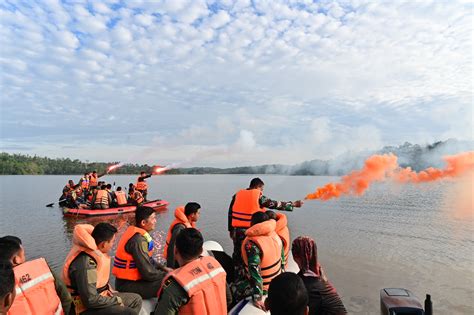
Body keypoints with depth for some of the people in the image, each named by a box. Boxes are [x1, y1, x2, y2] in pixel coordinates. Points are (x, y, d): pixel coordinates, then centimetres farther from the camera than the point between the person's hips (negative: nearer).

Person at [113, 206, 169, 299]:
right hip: (127, 285, -10)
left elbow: (148, 260, 16)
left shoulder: (135, 232, 4)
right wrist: (166, 275, -8)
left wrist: (163, 268, 7)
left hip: (130, 280, 10)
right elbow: (148, 273, -23)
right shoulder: (138, 240, -24)